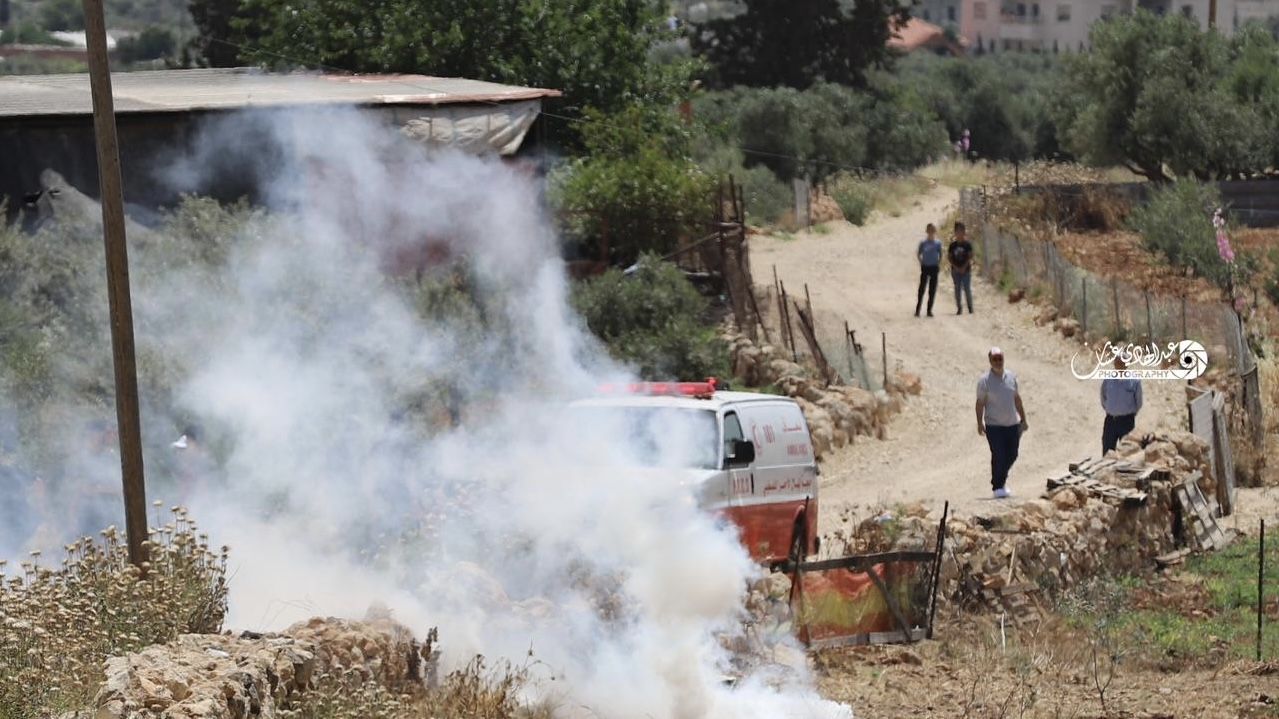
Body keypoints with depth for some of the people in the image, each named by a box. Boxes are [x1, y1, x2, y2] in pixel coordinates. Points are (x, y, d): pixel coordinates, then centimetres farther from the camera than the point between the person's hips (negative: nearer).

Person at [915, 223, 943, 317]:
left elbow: (940, 255, 9)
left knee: (932, 290, 3)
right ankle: (917, 310, 0)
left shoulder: (938, 243, 0)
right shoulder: (923, 242, -2)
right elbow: (918, 254, 7)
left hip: (934, 268, 1)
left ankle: (929, 310, 11)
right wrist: (921, 263, -2)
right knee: (922, 288, -5)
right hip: (925, 267, -1)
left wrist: (939, 265, 1)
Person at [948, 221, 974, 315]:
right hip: (956, 270, 3)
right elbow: (949, 257, 4)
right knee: (957, 289, 4)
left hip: (965, 269, -3)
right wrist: (955, 267, -7)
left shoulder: (967, 244, -3)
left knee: (967, 289, -3)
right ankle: (959, 308, 9)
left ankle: (970, 307, 5)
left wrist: (964, 267, -13)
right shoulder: (953, 244, 4)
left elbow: (970, 257, -6)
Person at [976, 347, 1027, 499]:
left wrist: (1023, 419, 15)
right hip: (994, 425, -5)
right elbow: (980, 403, -5)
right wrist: (980, 423, -11)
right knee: (998, 457, -7)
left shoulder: (1011, 377, 8)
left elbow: (1017, 399, 15)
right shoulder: (985, 380, -6)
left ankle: (1001, 479, 30)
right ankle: (998, 487, 3)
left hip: (1012, 424, 5)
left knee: (1012, 455, 8)